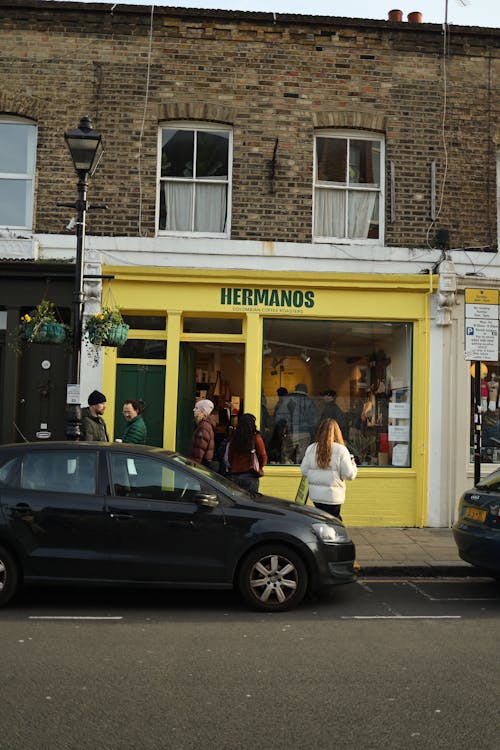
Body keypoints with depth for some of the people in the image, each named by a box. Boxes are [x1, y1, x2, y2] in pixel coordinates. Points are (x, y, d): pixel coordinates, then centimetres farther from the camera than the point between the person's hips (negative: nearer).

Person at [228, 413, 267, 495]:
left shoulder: (234, 437, 4)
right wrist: (259, 467, 15)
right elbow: (263, 457, -4)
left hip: (234, 475, 4)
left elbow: (229, 457, 9)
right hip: (250, 476, -4)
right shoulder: (256, 437, -5)